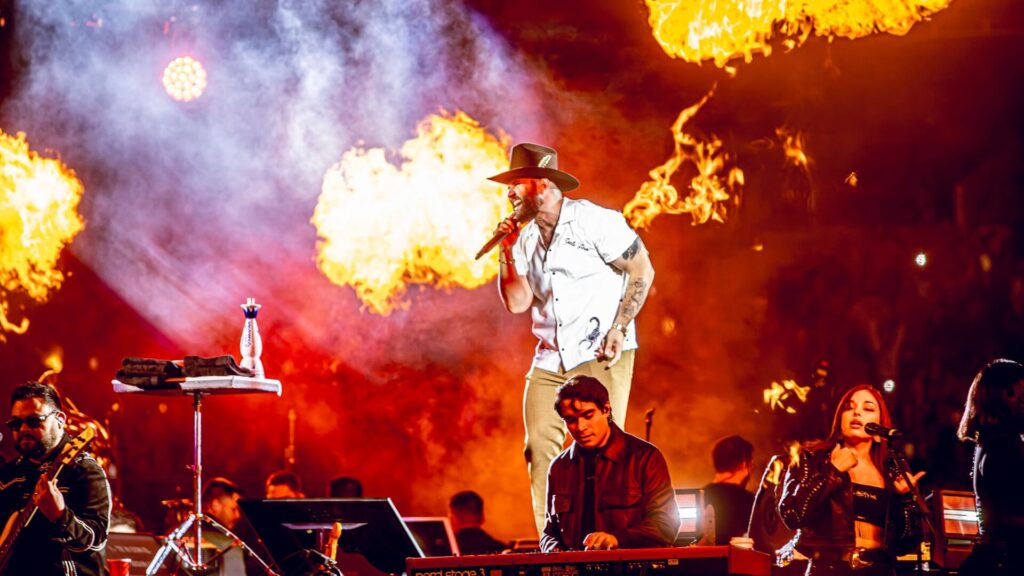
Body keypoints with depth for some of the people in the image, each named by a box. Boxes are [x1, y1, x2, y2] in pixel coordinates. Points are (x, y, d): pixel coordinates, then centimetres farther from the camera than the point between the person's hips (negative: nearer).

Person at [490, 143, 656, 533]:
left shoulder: (593, 221, -8)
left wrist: (619, 329, -11)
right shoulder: (526, 239, 11)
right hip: (550, 360, 6)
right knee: (540, 450, -3)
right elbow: (517, 302, 8)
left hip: (600, 355, -6)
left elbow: (642, 271, -5)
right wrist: (506, 253, -1)